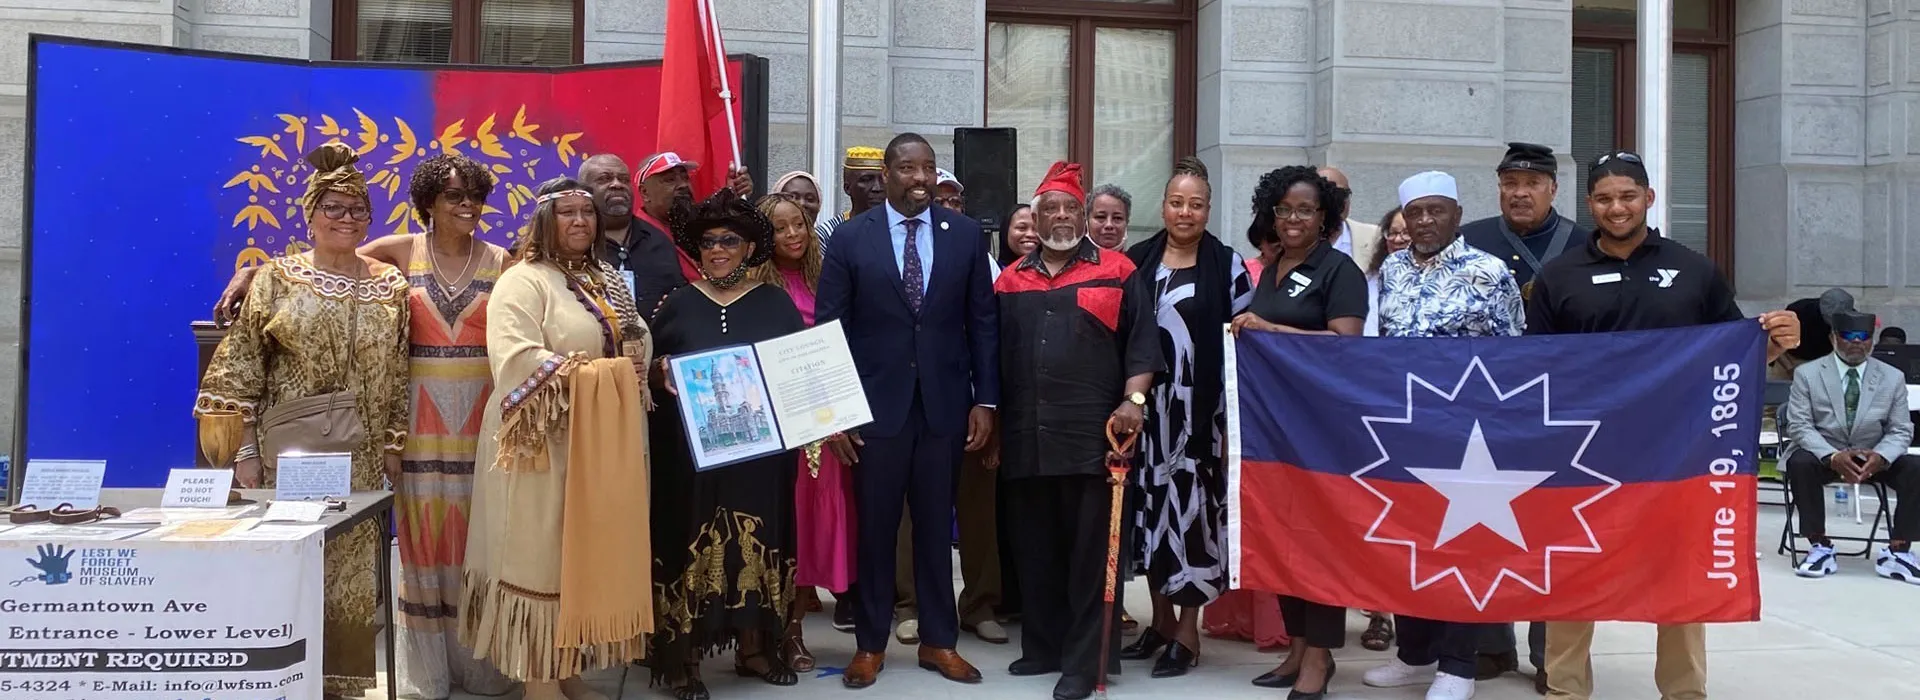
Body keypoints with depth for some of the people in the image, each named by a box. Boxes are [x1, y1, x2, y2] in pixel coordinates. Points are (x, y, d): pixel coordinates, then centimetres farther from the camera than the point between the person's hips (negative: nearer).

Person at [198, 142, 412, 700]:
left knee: (351, 567, 5)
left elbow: (398, 376, 8)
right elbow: (239, 372, -2)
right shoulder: (276, 280, -1)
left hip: (359, 457, 2)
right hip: (287, 450, -2)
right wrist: (245, 451, -6)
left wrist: (395, 446, 5)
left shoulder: (390, 286, 6)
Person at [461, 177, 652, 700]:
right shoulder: (523, 282, -9)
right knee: (543, 554, -2)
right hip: (547, 440, -7)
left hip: (605, 436, 8)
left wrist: (631, 367, -4)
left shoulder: (609, 281, 16)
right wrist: (581, 374, -19)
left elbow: (639, 341, 18)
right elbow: (514, 358, -20)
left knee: (591, 551, 11)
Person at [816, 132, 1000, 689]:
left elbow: (983, 321, 4)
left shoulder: (965, 233, 3)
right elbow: (830, 327, -2)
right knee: (875, 528, 7)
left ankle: (938, 641, 23)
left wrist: (985, 399, 0)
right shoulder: (851, 237, -1)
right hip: (875, 404, -1)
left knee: (935, 526, 10)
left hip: (944, 404, 1)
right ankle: (870, 643, 21)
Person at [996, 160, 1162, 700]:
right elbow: (996, 352, 16)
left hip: (1093, 433, -4)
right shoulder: (1011, 281, 14)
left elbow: (1142, 340, 1)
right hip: (1026, 436, 4)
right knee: (1035, 547, 11)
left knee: (1091, 548, -1)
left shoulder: (1115, 272, 5)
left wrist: (1134, 398, -12)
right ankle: (1044, 646, 23)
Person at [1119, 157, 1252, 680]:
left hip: (1200, 406, -3)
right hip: (1147, 403, 3)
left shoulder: (1227, 264, 0)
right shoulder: (1137, 260, 8)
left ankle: (1188, 630, 8)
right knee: (1152, 503, 8)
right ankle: (1161, 619, 22)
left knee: (1193, 504, -2)